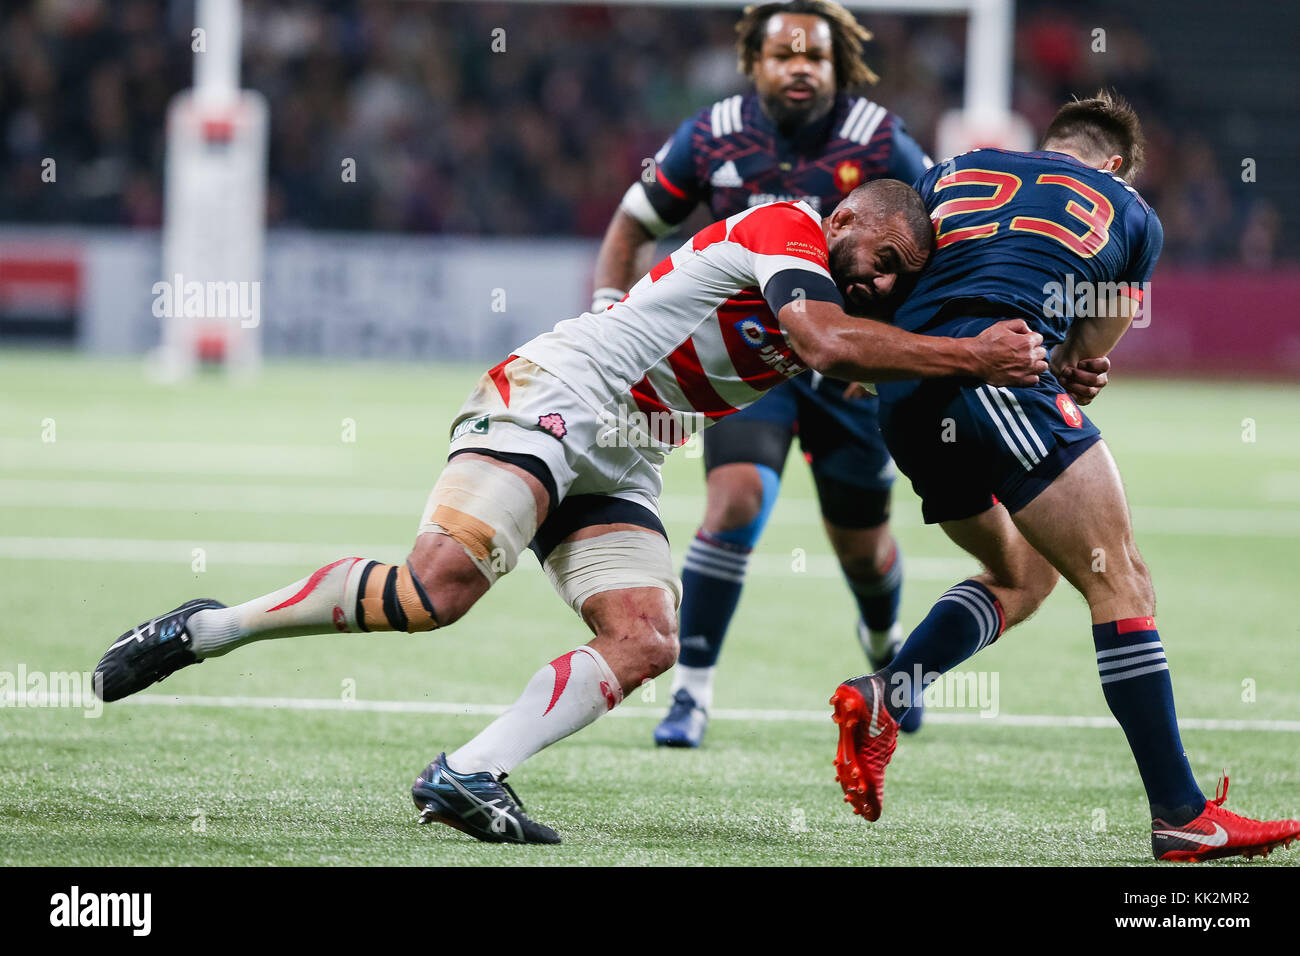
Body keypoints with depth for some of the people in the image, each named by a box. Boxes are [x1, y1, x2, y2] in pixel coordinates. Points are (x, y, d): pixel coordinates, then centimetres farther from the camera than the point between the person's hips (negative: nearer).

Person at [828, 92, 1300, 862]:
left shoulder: (956, 171, 28)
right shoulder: (1131, 213, 21)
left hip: (902, 397, 6)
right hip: (998, 373, -6)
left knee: (1024, 575, 24)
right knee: (1120, 582, -2)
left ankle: (880, 700, 4)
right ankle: (1180, 816, -8)